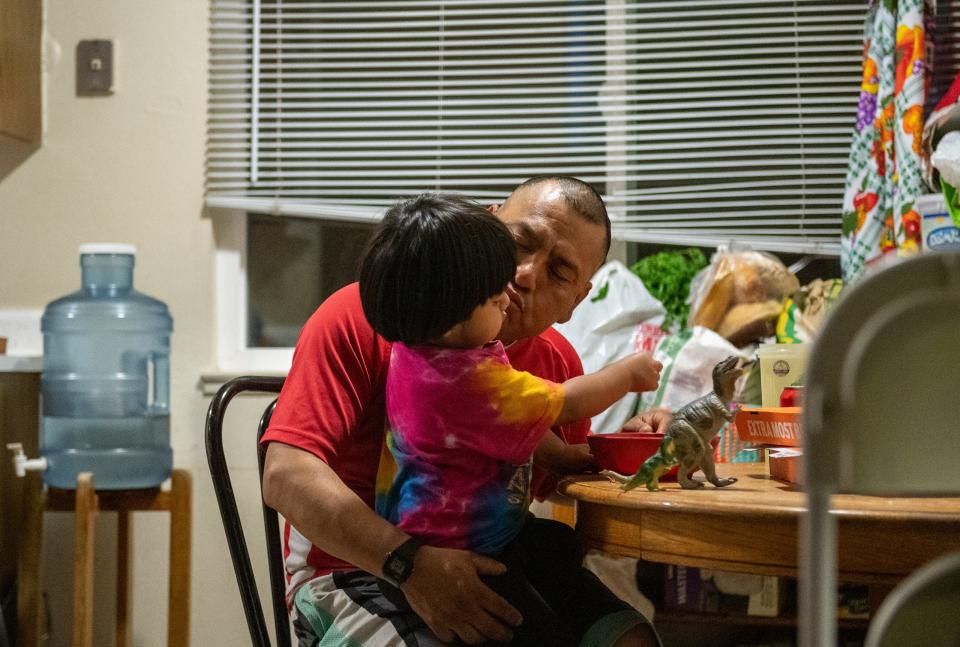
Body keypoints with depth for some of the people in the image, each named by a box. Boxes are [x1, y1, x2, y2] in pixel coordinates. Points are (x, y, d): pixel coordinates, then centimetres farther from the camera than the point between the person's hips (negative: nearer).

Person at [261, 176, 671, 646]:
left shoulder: (557, 360, 6)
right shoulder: (361, 317, -11)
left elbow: (562, 472, 24)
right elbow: (287, 475, -20)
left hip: (491, 570, 5)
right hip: (355, 572, -5)